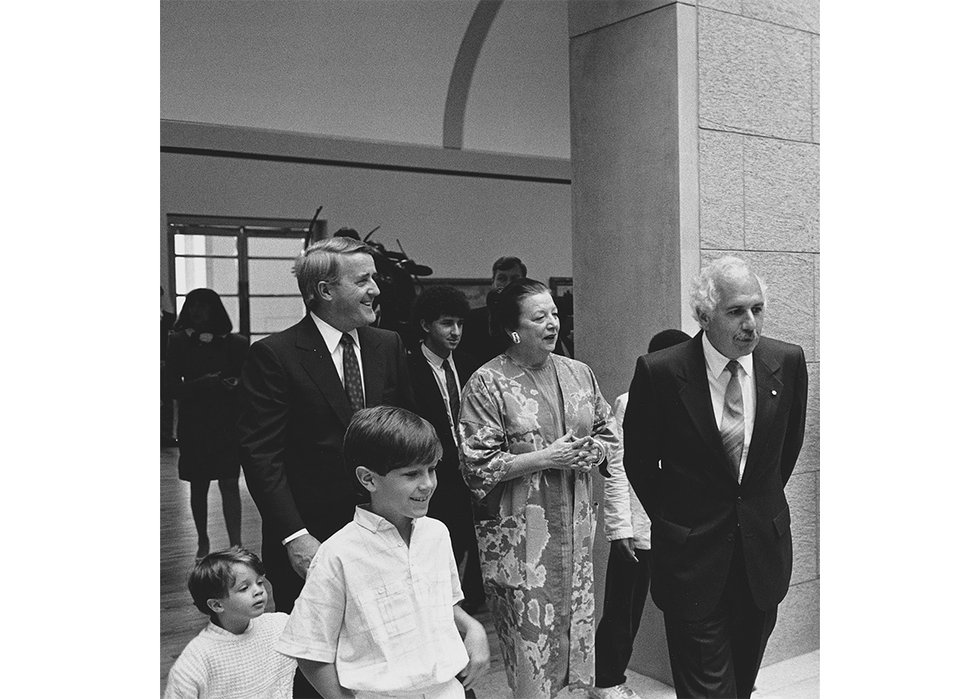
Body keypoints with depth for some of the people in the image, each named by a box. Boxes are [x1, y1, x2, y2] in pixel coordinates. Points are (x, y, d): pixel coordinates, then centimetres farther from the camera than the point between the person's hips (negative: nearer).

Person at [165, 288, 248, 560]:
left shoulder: (235, 344, 0)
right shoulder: (179, 343, 1)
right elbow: (171, 387, -3)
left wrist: (235, 385, -18)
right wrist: (202, 383, -18)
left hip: (229, 425, -1)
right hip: (193, 426, 2)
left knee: (229, 484, -7)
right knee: (198, 487, 12)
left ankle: (236, 545, -7)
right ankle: (203, 542, 29)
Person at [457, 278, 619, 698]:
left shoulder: (579, 373, 8)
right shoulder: (487, 384, -9)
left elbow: (609, 435, 15)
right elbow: (477, 466, -13)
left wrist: (590, 452, -7)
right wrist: (545, 458, -17)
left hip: (575, 526, 5)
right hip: (520, 533, -5)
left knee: (576, 623, 13)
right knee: (530, 636, 1)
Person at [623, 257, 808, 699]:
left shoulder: (787, 362, -5)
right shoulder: (659, 372, -15)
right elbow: (638, 459, 0)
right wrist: (670, 517, 6)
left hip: (764, 548, 4)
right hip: (692, 553, -3)